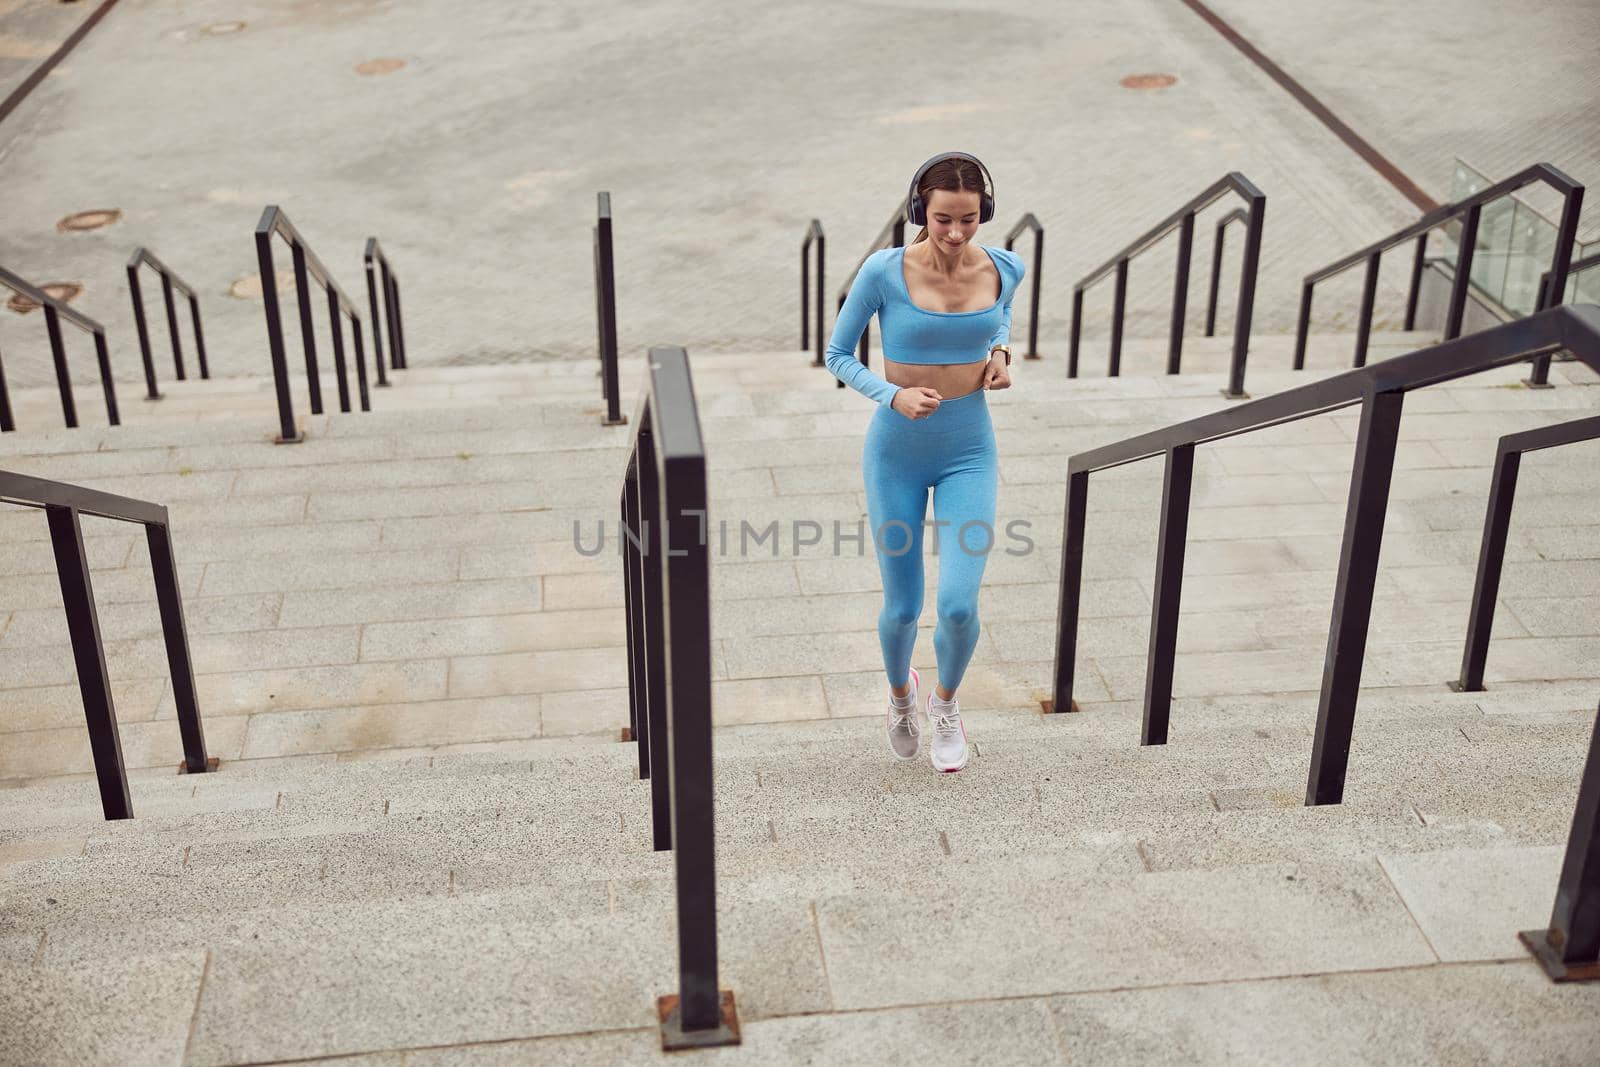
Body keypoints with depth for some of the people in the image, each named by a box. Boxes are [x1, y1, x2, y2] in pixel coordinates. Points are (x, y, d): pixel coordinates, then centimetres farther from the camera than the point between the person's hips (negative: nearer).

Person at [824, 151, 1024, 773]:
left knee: (958, 605, -12)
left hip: (969, 451, 1)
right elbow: (838, 354, -5)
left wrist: (1000, 354, -3)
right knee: (902, 609, 7)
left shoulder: (1005, 268, -6)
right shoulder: (884, 272, -16)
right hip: (896, 450, -1)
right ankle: (900, 694, 44)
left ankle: (946, 701, 23)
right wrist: (892, 395, -21)